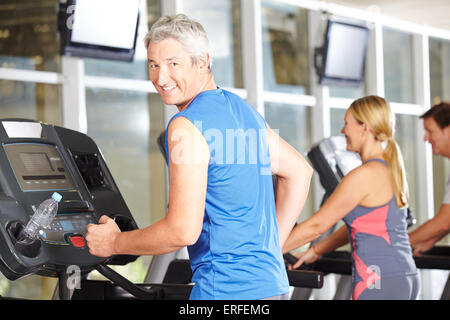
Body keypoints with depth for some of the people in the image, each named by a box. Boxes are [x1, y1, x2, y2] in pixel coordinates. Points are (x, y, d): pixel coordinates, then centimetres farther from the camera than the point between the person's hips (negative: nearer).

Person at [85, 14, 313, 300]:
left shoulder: (186, 127, -14)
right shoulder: (242, 109, 11)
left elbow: (184, 231, -19)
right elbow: (299, 171, 20)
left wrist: (114, 243, -5)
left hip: (227, 290, -9)